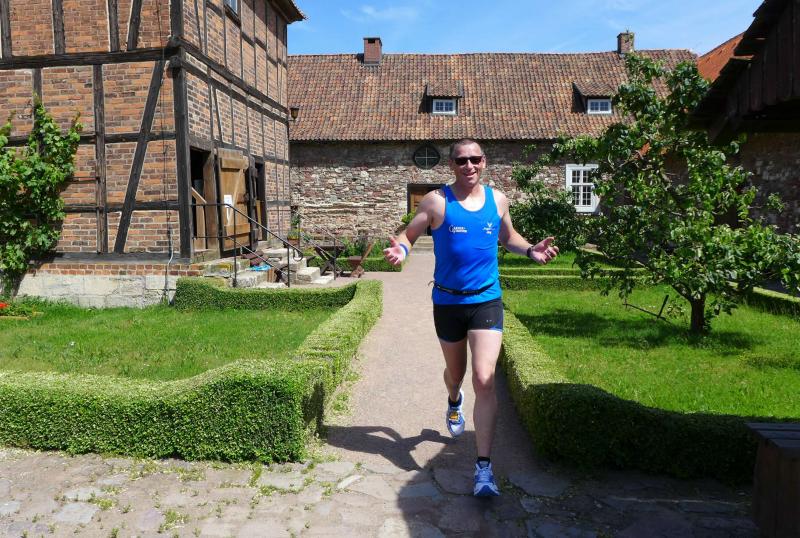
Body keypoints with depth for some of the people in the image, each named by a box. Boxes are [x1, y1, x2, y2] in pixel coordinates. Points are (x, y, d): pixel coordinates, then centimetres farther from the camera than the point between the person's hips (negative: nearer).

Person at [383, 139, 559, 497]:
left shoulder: (497, 199, 3)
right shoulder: (437, 201, -7)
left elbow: (508, 237, 19)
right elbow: (408, 234, -4)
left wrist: (531, 251, 0)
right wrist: (401, 249, -28)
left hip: (487, 301, 0)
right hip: (447, 302, 0)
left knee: (484, 380, -12)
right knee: (455, 371, 20)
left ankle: (484, 468, -5)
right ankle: (454, 402, 60)